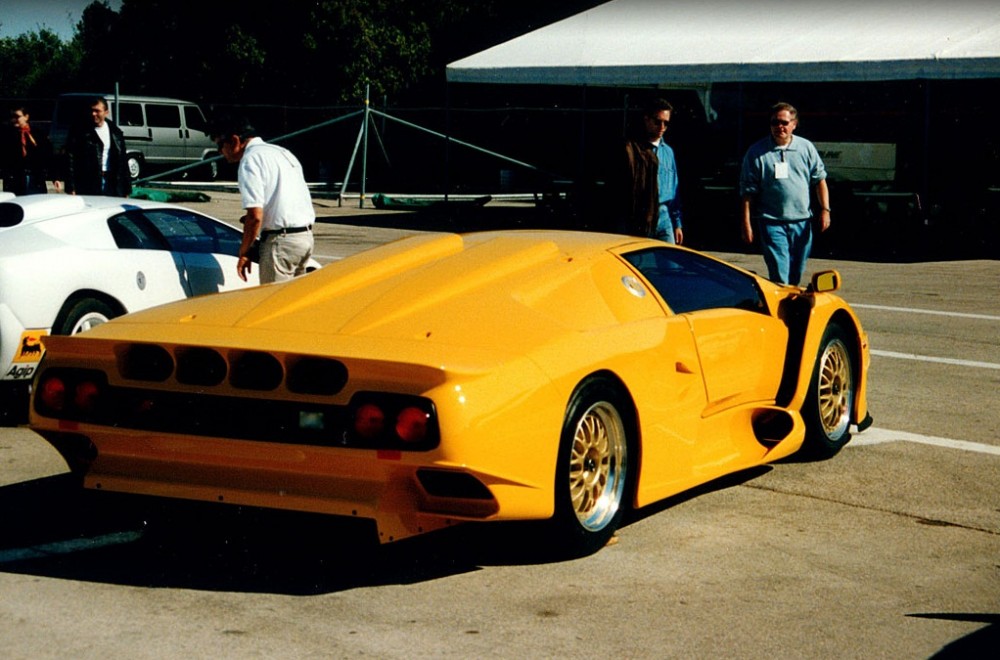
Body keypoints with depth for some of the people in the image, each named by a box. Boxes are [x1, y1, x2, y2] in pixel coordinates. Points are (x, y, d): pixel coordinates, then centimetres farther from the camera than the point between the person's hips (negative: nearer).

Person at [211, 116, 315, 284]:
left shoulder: (250, 160, -10)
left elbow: (255, 216, -17)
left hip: (280, 240, -9)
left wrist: (244, 252, -7)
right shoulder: (282, 152, 18)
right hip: (306, 236, 9)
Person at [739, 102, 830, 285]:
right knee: (779, 275, -12)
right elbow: (748, 191, -2)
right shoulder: (757, 152, -3)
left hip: (801, 222, 4)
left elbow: (820, 180, 12)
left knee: (796, 274, 13)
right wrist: (746, 224, -6)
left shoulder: (806, 148, 7)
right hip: (772, 222, -4)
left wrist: (825, 210, 2)